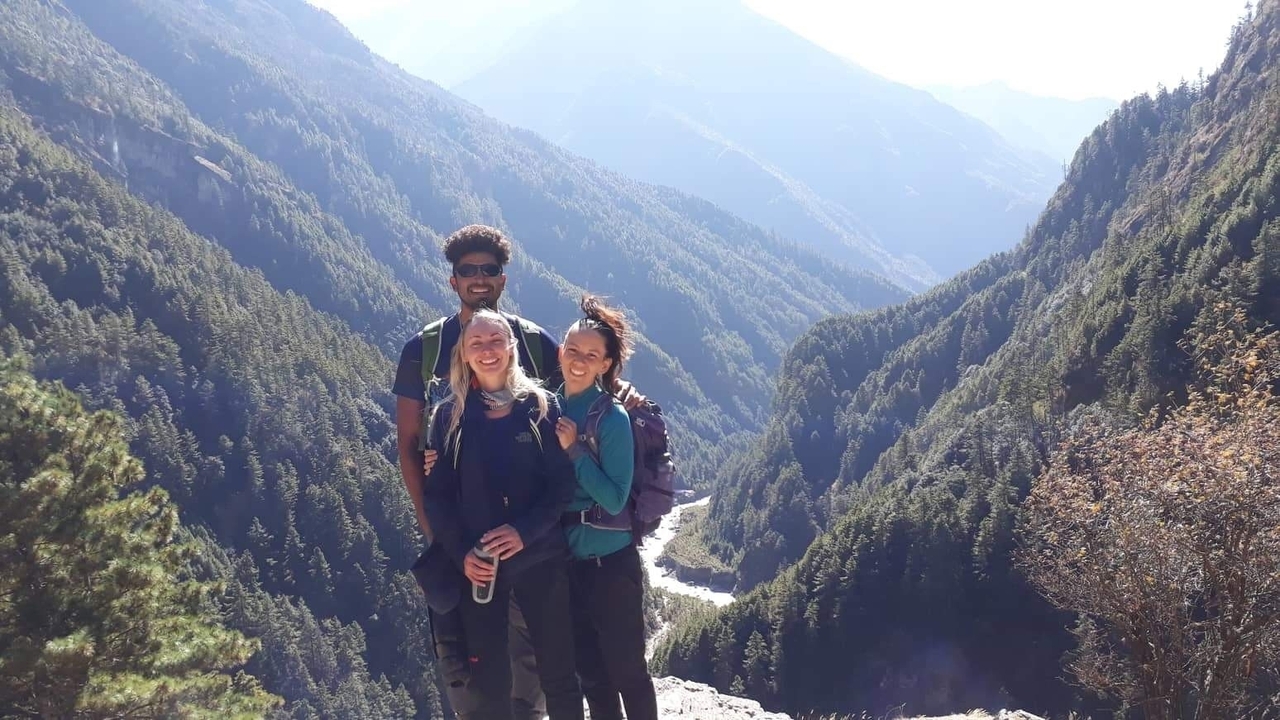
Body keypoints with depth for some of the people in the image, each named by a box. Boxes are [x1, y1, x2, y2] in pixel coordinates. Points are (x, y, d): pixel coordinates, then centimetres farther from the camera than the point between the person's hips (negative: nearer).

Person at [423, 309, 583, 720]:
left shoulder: (540, 407, 1)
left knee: (558, 673, 4)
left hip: (541, 558, 0)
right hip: (477, 565, 1)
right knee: (487, 682, 1)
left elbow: (563, 483, -4)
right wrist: (461, 554, -10)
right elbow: (436, 494, 2)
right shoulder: (451, 416, 4)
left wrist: (524, 531, -18)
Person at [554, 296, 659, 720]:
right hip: (566, 559, 6)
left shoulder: (612, 418, -13)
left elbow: (615, 501, -17)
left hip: (610, 561, -6)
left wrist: (574, 449, -21)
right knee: (590, 674, 15)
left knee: (627, 670, 4)